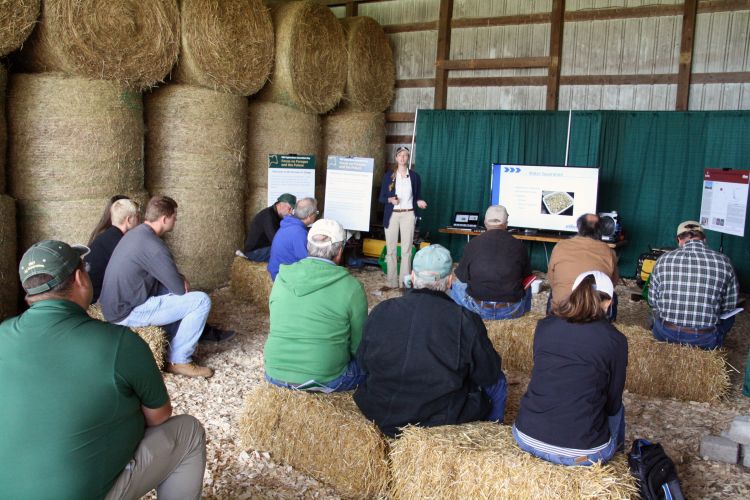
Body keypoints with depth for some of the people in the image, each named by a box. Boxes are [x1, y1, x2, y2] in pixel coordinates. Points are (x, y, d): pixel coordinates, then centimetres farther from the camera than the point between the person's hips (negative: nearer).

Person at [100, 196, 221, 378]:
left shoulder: (136, 233, 8)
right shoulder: (153, 245, -22)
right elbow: (180, 288, -16)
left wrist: (180, 279, 2)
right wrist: (183, 282, 7)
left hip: (117, 304, 10)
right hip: (128, 312, -10)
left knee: (174, 288, 25)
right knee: (202, 301, -14)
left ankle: (174, 338, 27)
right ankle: (178, 361, -4)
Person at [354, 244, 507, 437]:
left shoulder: (380, 312, -9)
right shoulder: (466, 321, -18)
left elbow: (363, 363, 5)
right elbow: (489, 376, -5)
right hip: (444, 419, -4)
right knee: (498, 383, 22)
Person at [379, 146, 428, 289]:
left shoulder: (415, 176, 5)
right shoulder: (388, 176, 4)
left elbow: (417, 197, 11)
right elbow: (381, 198, 5)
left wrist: (419, 202, -11)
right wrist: (390, 200, -15)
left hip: (408, 215, -1)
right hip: (392, 215, 1)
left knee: (406, 249, -2)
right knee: (391, 249, 3)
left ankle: (405, 281, 3)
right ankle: (391, 282, 10)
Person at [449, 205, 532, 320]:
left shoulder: (473, 243, -7)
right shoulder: (518, 245, -6)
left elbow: (461, 278, 3)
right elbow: (527, 276, 9)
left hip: (479, 310, -1)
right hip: (512, 312, 1)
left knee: (456, 285, 26)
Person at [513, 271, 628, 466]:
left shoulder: (544, 326, 2)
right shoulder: (615, 340, -6)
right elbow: (612, 403, 5)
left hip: (526, 439, 3)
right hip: (582, 454, -2)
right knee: (617, 409, 27)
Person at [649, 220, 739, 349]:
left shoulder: (664, 259, -3)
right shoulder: (723, 262, -5)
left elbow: (653, 301, 4)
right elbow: (729, 307, 3)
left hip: (664, 334, 1)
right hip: (704, 341, -1)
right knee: (729, 316, 28)